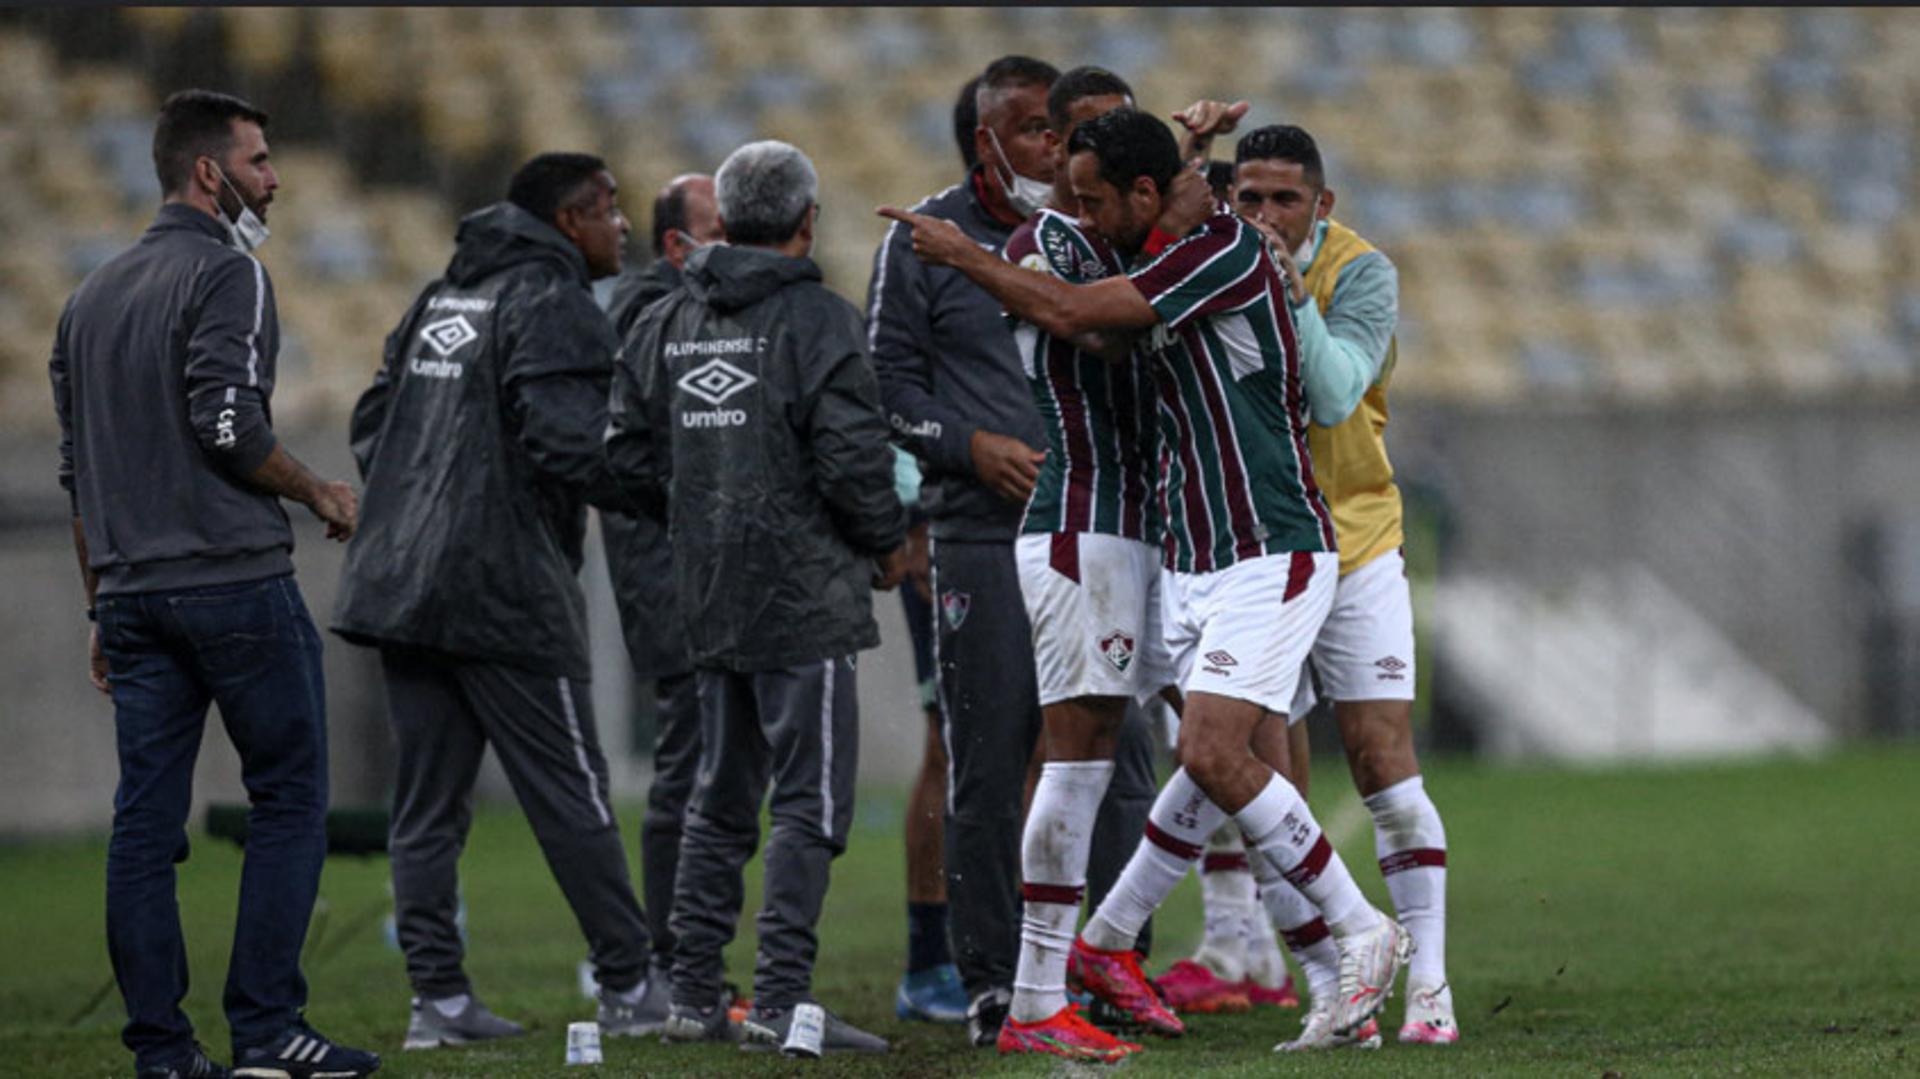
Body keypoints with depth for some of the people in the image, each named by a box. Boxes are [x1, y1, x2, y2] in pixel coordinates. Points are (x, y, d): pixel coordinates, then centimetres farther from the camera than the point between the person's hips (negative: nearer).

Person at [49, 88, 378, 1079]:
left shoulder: (93, 295, 18)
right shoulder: (226, 273, -7)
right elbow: (229, 421, -18)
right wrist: (321, 493, -2)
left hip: (130, 590, 7)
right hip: (236, 582, -7)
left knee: (145, 818, 5)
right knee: (289, 800, 0)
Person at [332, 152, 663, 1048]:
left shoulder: (442, 299, 17)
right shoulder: (552, 308, -10)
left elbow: (374, 419, 19)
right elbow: (571, 448, -20)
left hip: (401, 583, 8)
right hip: (506, 593, -8)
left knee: (426, 803, 8)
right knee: (571, 797, 0)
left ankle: (439, 998, 6)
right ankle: (629, 989, 6)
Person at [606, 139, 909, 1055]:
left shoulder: (667, 324, 10)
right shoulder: (817, 320, -11)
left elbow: (628, 451, 11)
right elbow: (851, 455, -17)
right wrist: (889, 542, 0)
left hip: (710, 596, 7)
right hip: (805, 598, -7)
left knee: (721, 798, 16)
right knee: (809, 799, -4)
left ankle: (693, 996, 16)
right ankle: (781, 1003, -11)